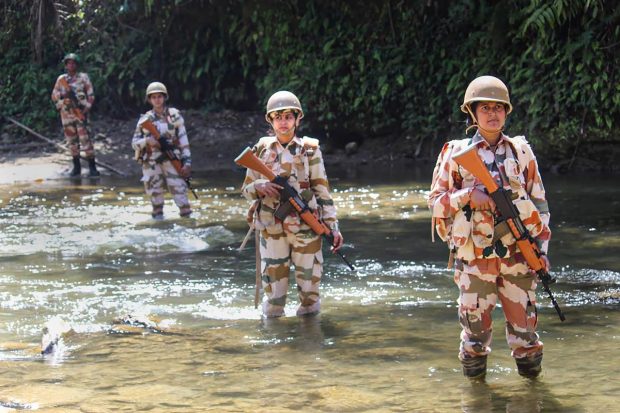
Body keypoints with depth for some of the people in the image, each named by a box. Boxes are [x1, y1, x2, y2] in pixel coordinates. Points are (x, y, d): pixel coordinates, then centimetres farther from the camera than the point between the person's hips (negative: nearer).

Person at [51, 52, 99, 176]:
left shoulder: (83, 77, 3)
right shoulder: (61, 79, 10)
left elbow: (91, 95, 0)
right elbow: (54, 96, 11)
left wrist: (86, 109, -10)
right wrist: (64, 95, -9)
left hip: (80, 112, -3)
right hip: (67, 114, 3)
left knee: (85, 139, -10)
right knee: (72, 141, 6)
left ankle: (92, 167, -9)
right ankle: (76, 166, 14)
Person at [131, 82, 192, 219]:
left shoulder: (174, 115, 4)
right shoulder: (145, 119, 8)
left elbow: (183, 140, 3)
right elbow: (134, 143, 8)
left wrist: (187, 162, -4)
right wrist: (147, 141, -13)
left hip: (171, 160, -2)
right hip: (151, 163, 2)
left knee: (179, 190, -11)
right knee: (155, 193, 4)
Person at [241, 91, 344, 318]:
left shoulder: (310, 150, 2)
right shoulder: (261, 150, 6)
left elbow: (322, 191, 3)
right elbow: (246, 189, 11)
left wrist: (333, 226, -4)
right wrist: (260, 187, -12)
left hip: (306, 226, -1)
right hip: (272, 228, 1)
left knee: (309, 282, 3)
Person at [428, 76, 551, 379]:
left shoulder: (521, 151, 8)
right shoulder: (457, 153, 3)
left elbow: (539, 202, 11)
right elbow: (436, 200, 2)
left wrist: (542, 246, 5)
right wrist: (468, 196, -15)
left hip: (519, 254, 1)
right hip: (475, 257, -1)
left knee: (524, 319, 3)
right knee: (475, 322, 2)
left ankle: (529, 369, 22)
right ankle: (474, 373, 21)